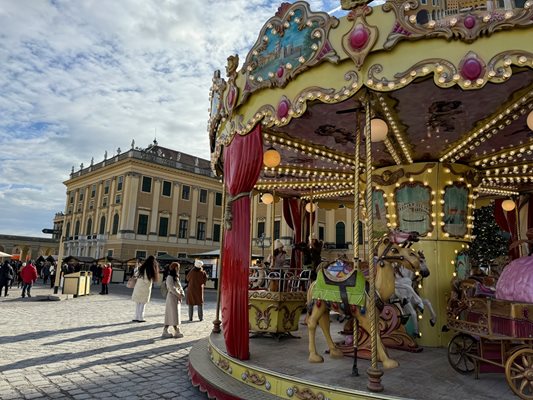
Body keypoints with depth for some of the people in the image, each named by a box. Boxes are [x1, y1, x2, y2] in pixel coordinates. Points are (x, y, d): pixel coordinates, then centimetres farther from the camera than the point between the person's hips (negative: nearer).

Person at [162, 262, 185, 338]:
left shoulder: (176, 277, 17)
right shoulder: (170, 277, -12)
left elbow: (180, 287, 14)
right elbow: (172, 288, -19)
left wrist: (181, 294, -3)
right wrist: (179, 295, -14)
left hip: (177, 298, 9)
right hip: (172, 297, -9)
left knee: (170, 315, 10)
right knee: (173, 315, -3)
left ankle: (165, 331, 14)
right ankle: (177, 331, 1)